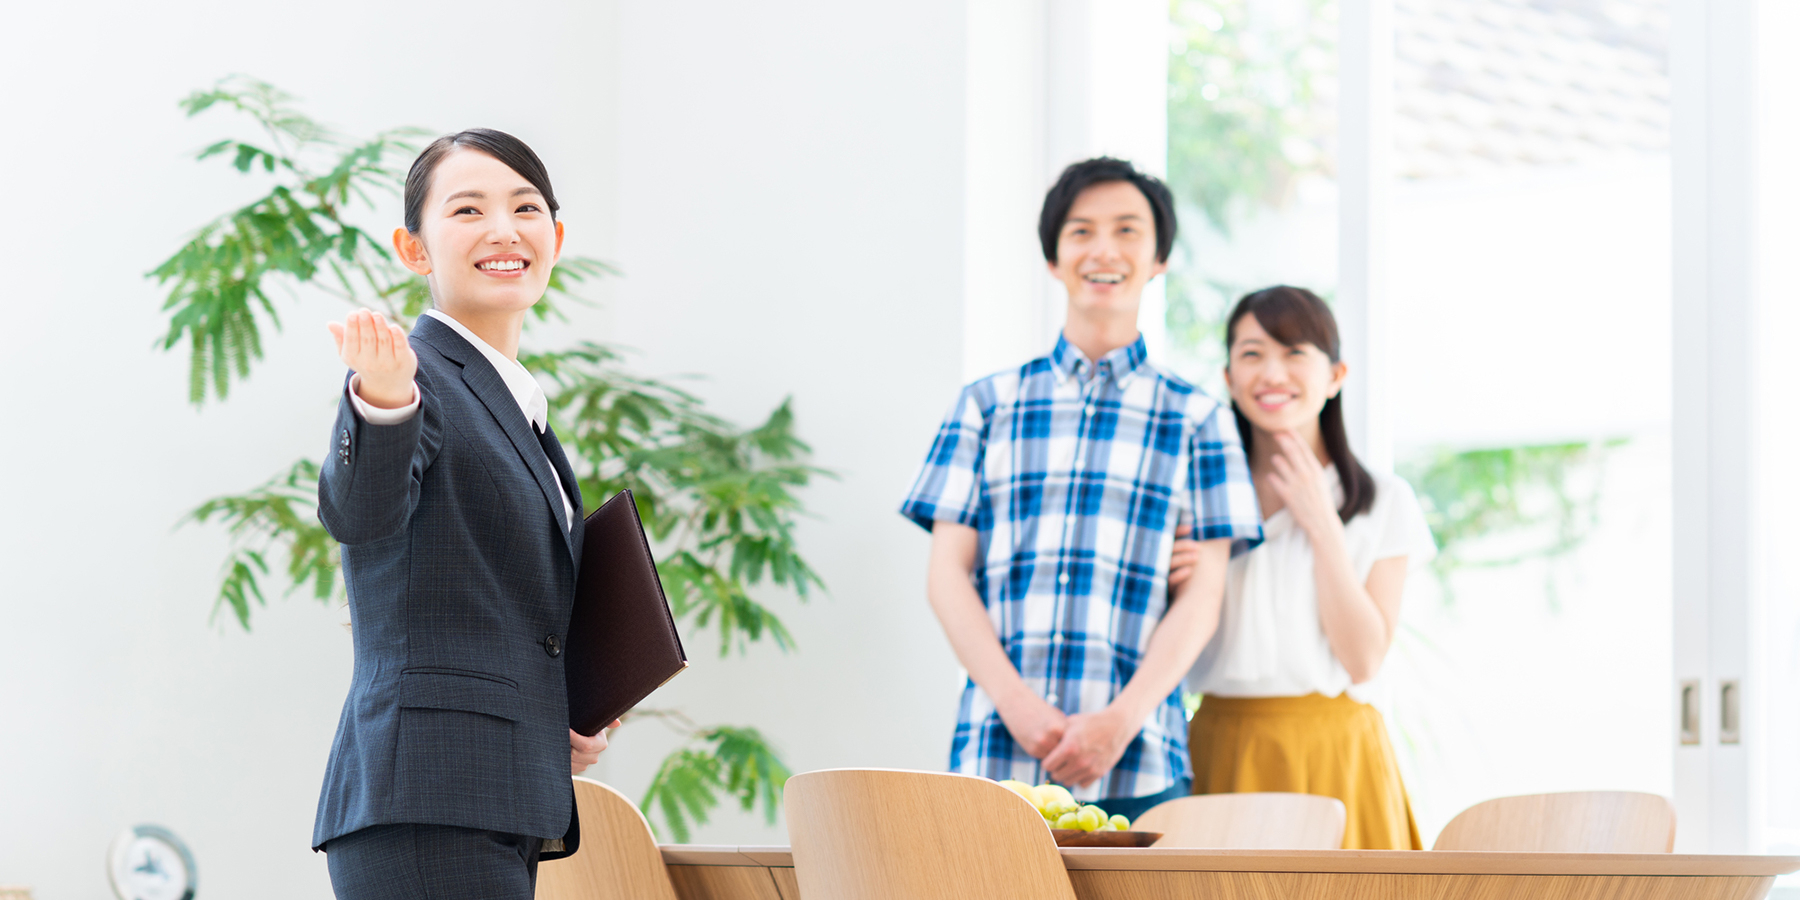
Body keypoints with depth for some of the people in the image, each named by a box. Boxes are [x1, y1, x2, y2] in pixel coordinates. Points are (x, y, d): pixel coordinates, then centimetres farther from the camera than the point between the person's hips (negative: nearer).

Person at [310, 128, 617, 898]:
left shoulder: (516, 405, 22)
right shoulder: (420, 383, -6)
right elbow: (359, 514, -26)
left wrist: (560, 723, 12)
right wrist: (383, 402, -45)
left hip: (501, 809, 9)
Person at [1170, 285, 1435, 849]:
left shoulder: (1384, 502, 1)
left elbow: (1364, 659, -8)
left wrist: (1321, 524, -10)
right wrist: (1172, 585, -10)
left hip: (1332, 753, -2)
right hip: (1221, 749, 2)